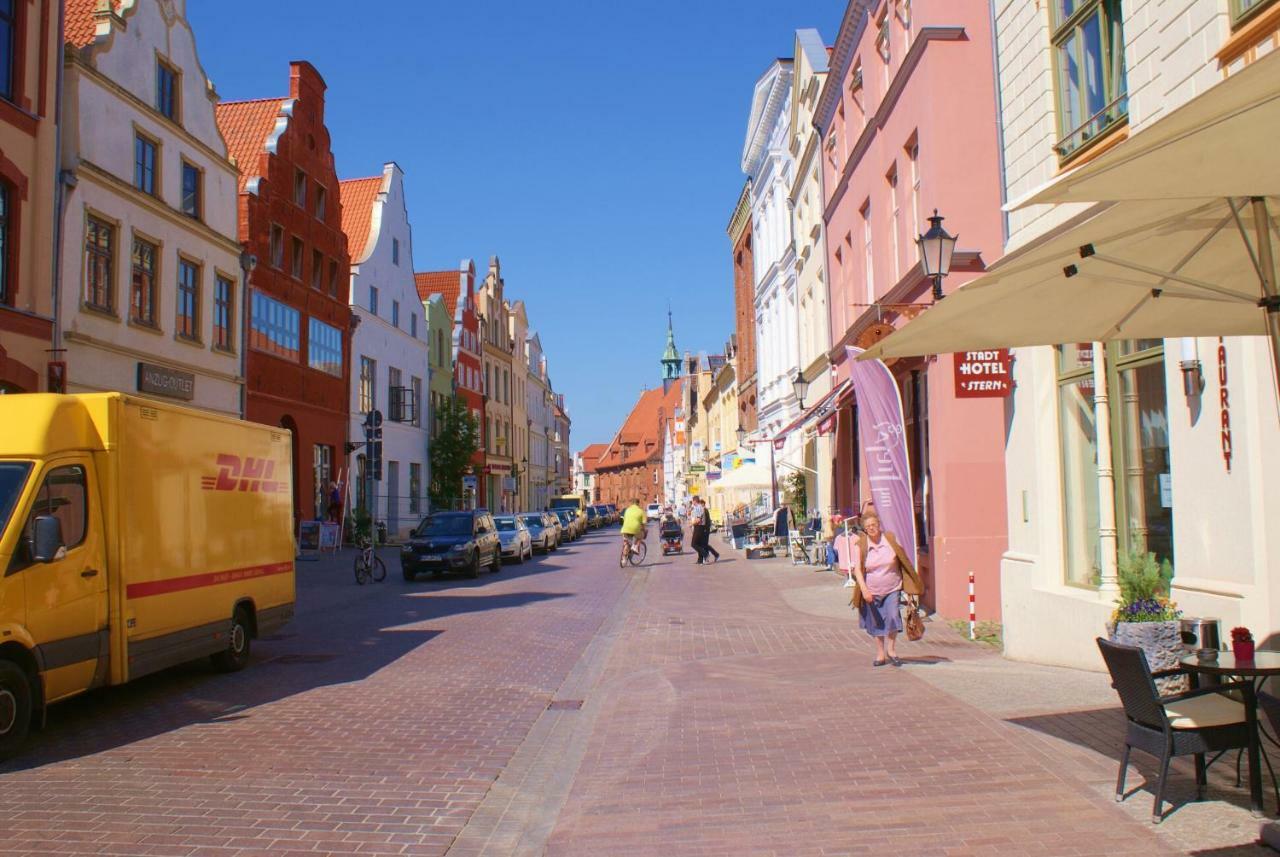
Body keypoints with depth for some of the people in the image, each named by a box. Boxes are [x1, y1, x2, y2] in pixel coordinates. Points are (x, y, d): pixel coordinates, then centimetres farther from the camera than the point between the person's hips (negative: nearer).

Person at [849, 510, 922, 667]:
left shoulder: (891, 540, -4)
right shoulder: (861, 545, -6)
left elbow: (903, 561, 5)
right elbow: (857, 569, -9)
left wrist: (910, 584, 5)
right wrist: (864, 589, -21)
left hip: (892, 589, 0)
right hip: (872, 591, 0)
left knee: (893, 616, -14)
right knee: (876, 623, 7)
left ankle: (891, 650, 8)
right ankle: (880, 654, 23)